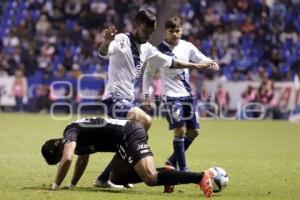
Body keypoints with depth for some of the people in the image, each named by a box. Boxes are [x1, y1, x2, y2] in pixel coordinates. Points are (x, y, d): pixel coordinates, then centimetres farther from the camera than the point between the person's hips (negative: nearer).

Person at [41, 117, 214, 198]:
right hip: (131, 133, 10)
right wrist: (72, 185, 33)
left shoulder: (69, 133, -7)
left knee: (151, 179, -23)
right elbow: (83, 159, 38)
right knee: (115, 178, 16)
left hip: (129, 135, -10)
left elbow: (67, 159, -24)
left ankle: (201, 177, -29)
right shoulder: (78, 136, 22)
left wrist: (56, 185, -12)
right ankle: (164, 172, 8)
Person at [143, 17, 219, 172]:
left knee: (193, 132, 6)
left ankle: (172, 161, 22)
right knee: (180, 130, -15)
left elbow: (202, 60, 0)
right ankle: (183, 168, -7)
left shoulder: (187, 47, 4)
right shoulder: (159, 50, -5)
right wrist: (146, 94, -3)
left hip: (187, 94, 5)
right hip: (171, 95, -5)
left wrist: (211, 63, -23)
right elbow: (146, 72, 2)